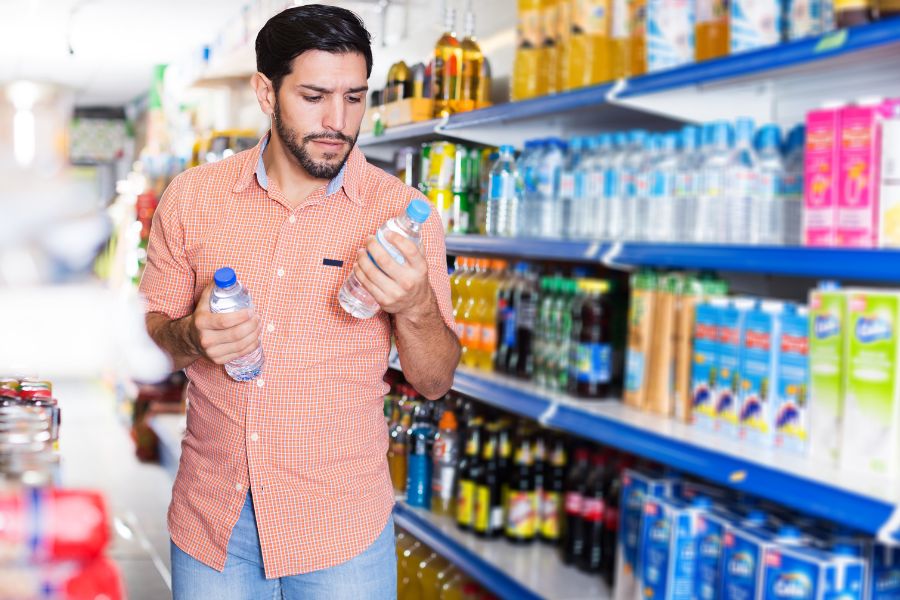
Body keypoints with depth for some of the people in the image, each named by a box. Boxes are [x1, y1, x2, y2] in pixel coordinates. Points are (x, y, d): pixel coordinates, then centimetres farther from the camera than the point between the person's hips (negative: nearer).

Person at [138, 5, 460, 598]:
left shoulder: (402, 211, -7)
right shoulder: (192, 196, -3)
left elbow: (435, 382, -4)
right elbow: (150, 323, 7)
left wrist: (414, 308, -24)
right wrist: (191, 336, -15)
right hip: (211, 513, 2)